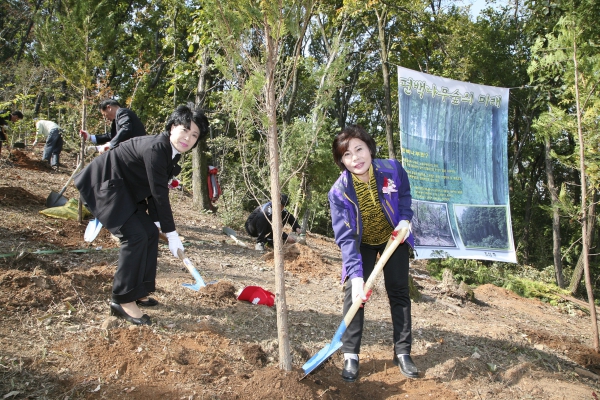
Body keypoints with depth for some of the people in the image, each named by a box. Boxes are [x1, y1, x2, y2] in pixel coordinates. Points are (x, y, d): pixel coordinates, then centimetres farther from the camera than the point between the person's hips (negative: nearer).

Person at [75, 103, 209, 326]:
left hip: (125, 188, 10)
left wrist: (156, 221, 4)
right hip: (105, 184, -10)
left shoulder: (172, 152, 0)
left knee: (150, 232, 8)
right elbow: (159, 194, -27)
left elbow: (157, 190, 6)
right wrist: (172, 234, -22)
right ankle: (122, 300, -6)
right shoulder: (155, 148, -29)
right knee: (135, 236, -17)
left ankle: (138, 290, 20)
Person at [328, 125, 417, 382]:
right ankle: (350, 356, -1)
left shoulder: (393, 170, -24)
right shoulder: (339, 192, -29)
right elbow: (345, 238, -31)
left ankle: (402, 353, 18)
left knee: (399, 292, 5)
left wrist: (405, 219, -16)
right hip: (362, 244, -2)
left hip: (393, 238, 2)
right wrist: (356, 275, -40)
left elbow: (405, 196, 1)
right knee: (354, 293, -13)